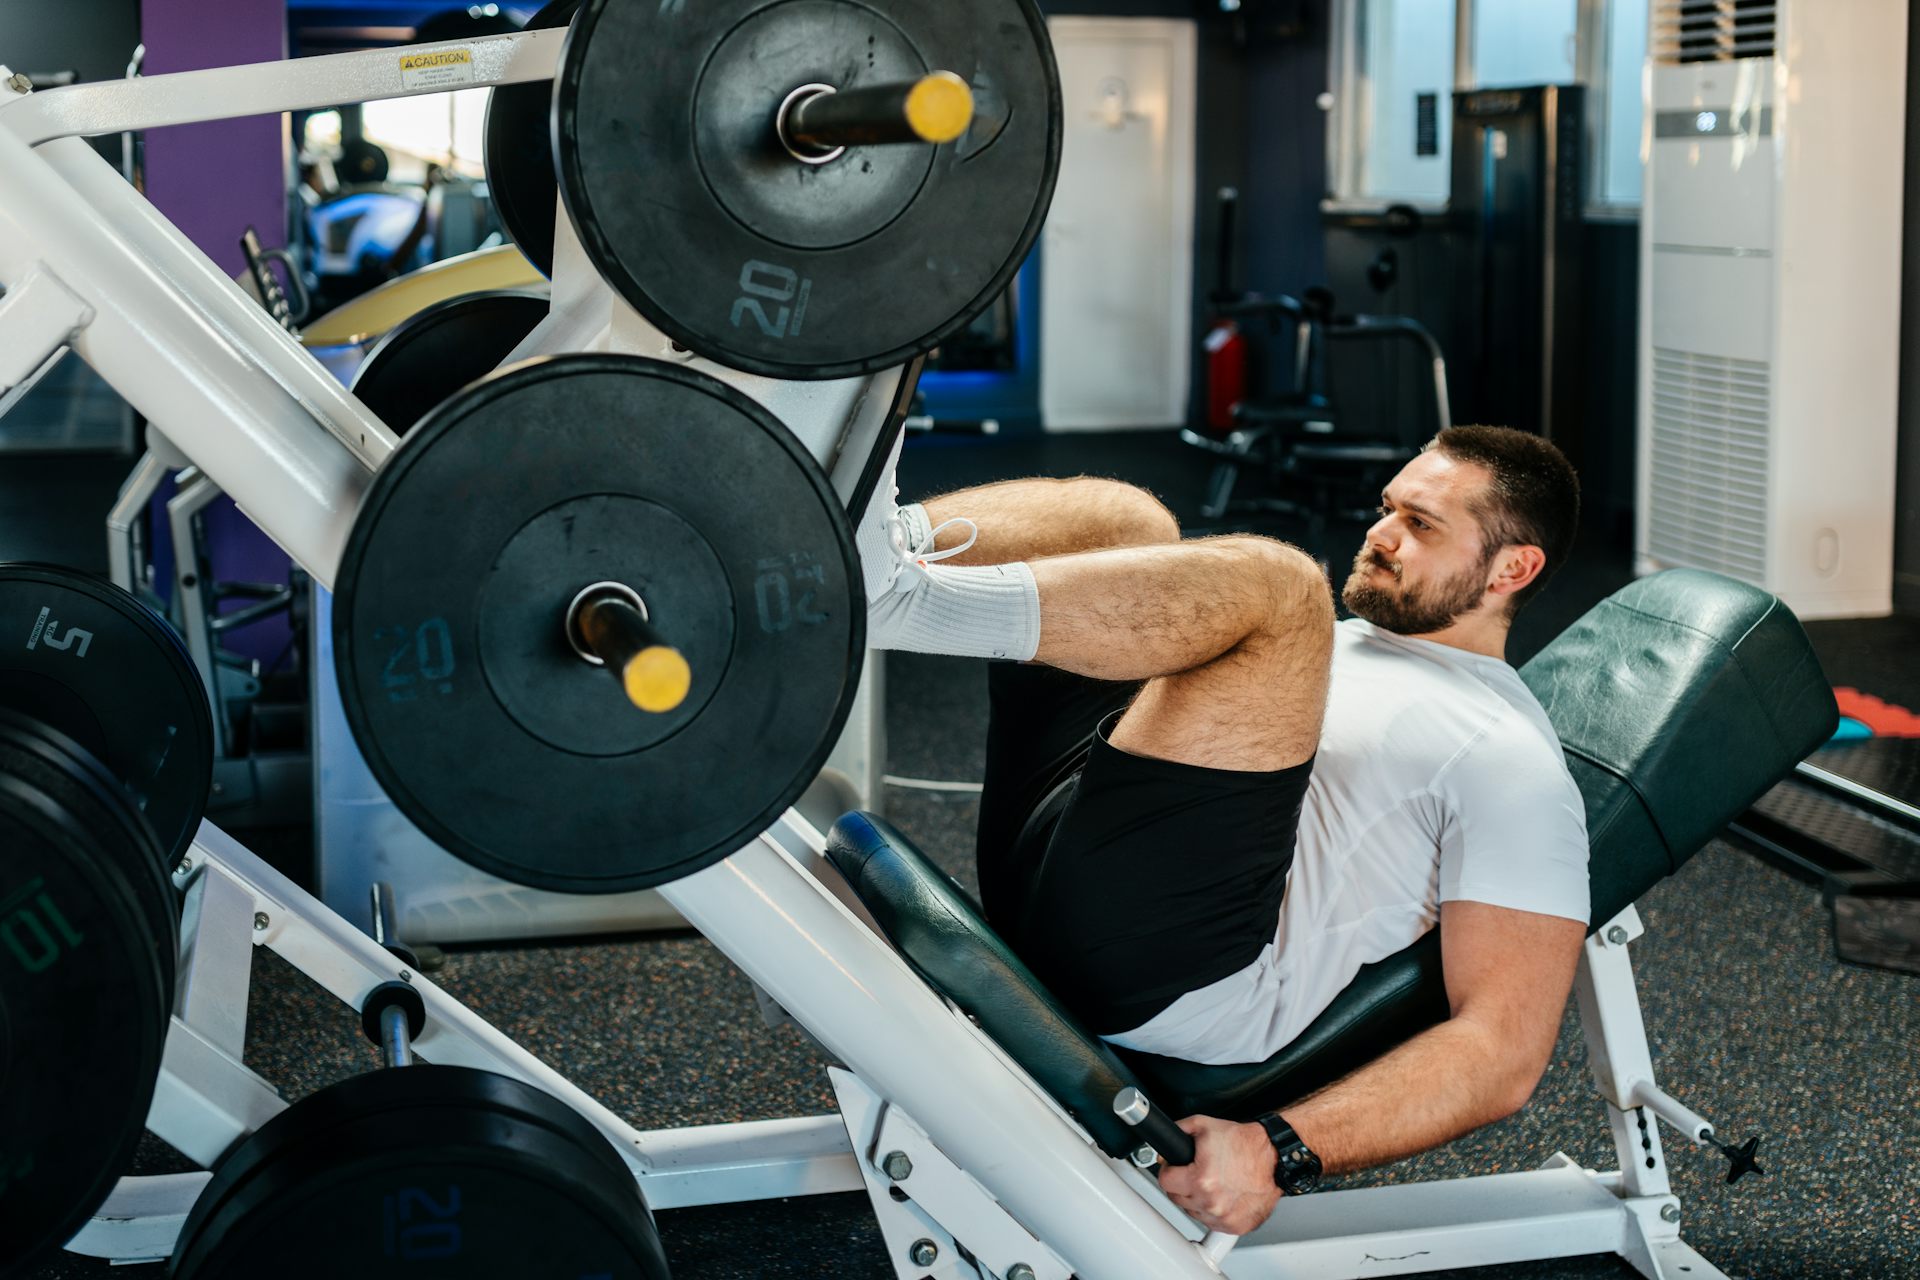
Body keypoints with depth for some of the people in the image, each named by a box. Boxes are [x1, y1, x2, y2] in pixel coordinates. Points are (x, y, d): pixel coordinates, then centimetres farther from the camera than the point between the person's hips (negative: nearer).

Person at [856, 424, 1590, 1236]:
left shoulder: (1513, 765, 4)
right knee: (1130, 522, 7)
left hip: (1165, 986, -7)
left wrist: (1282, 1151, -22)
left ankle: (892, 597, -35)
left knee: (1272, 585, -22)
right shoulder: (1321, 645, 30)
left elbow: (1503, 1051, -8)